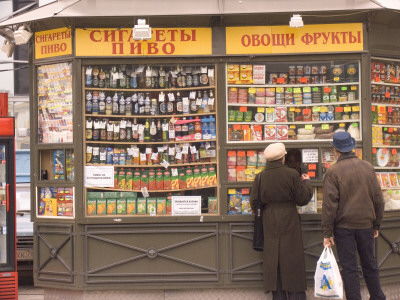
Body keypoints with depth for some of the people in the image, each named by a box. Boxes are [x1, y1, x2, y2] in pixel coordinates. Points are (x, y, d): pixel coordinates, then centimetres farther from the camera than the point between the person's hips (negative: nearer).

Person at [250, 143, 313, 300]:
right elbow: (302, 198, -4)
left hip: (269, 223, 2)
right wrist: (306, 182, 13)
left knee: (273, 258, 8)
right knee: (292, 259, 4)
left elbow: (254, 202, 1)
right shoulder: (292, 175, -10)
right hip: (289, 221, -2)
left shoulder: (261, 177, -2)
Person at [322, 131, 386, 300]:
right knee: (369, 264, 17)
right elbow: (378, 198, 6)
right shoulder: (367, 167, 1)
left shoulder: (333, 172, -11)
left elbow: (329, 204, -12)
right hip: (366, 224, 4)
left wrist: (327, 232, -8)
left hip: (344, 226, -4)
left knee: (349, 267, 2)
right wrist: (376, 224, 15)